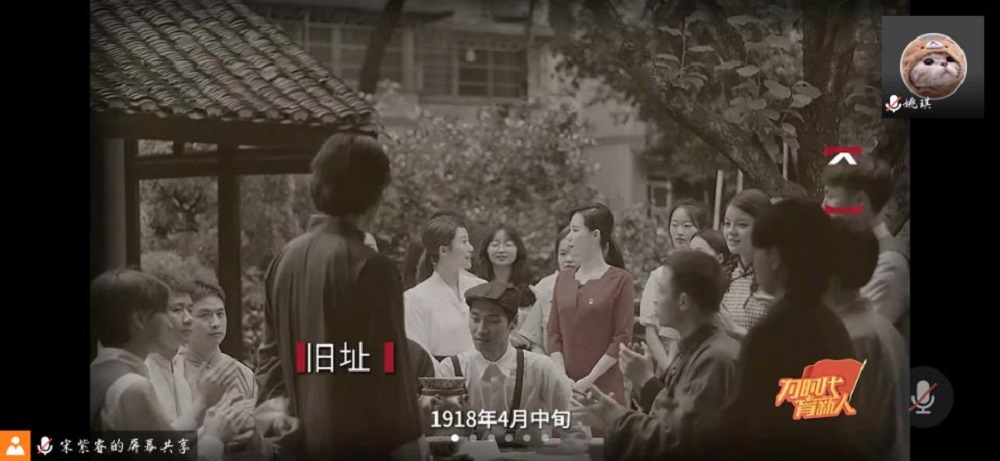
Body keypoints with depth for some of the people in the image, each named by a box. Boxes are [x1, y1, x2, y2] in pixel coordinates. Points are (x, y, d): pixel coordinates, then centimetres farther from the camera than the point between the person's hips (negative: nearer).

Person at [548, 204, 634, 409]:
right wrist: (563, 376, -4)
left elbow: (622, 338, -7)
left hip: (604, 386, -4)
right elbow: (554, 333, 9)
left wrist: (589, 379, -11)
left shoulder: (619, 280, -3)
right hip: (566, 388, 4)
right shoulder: (564, 278, 12)